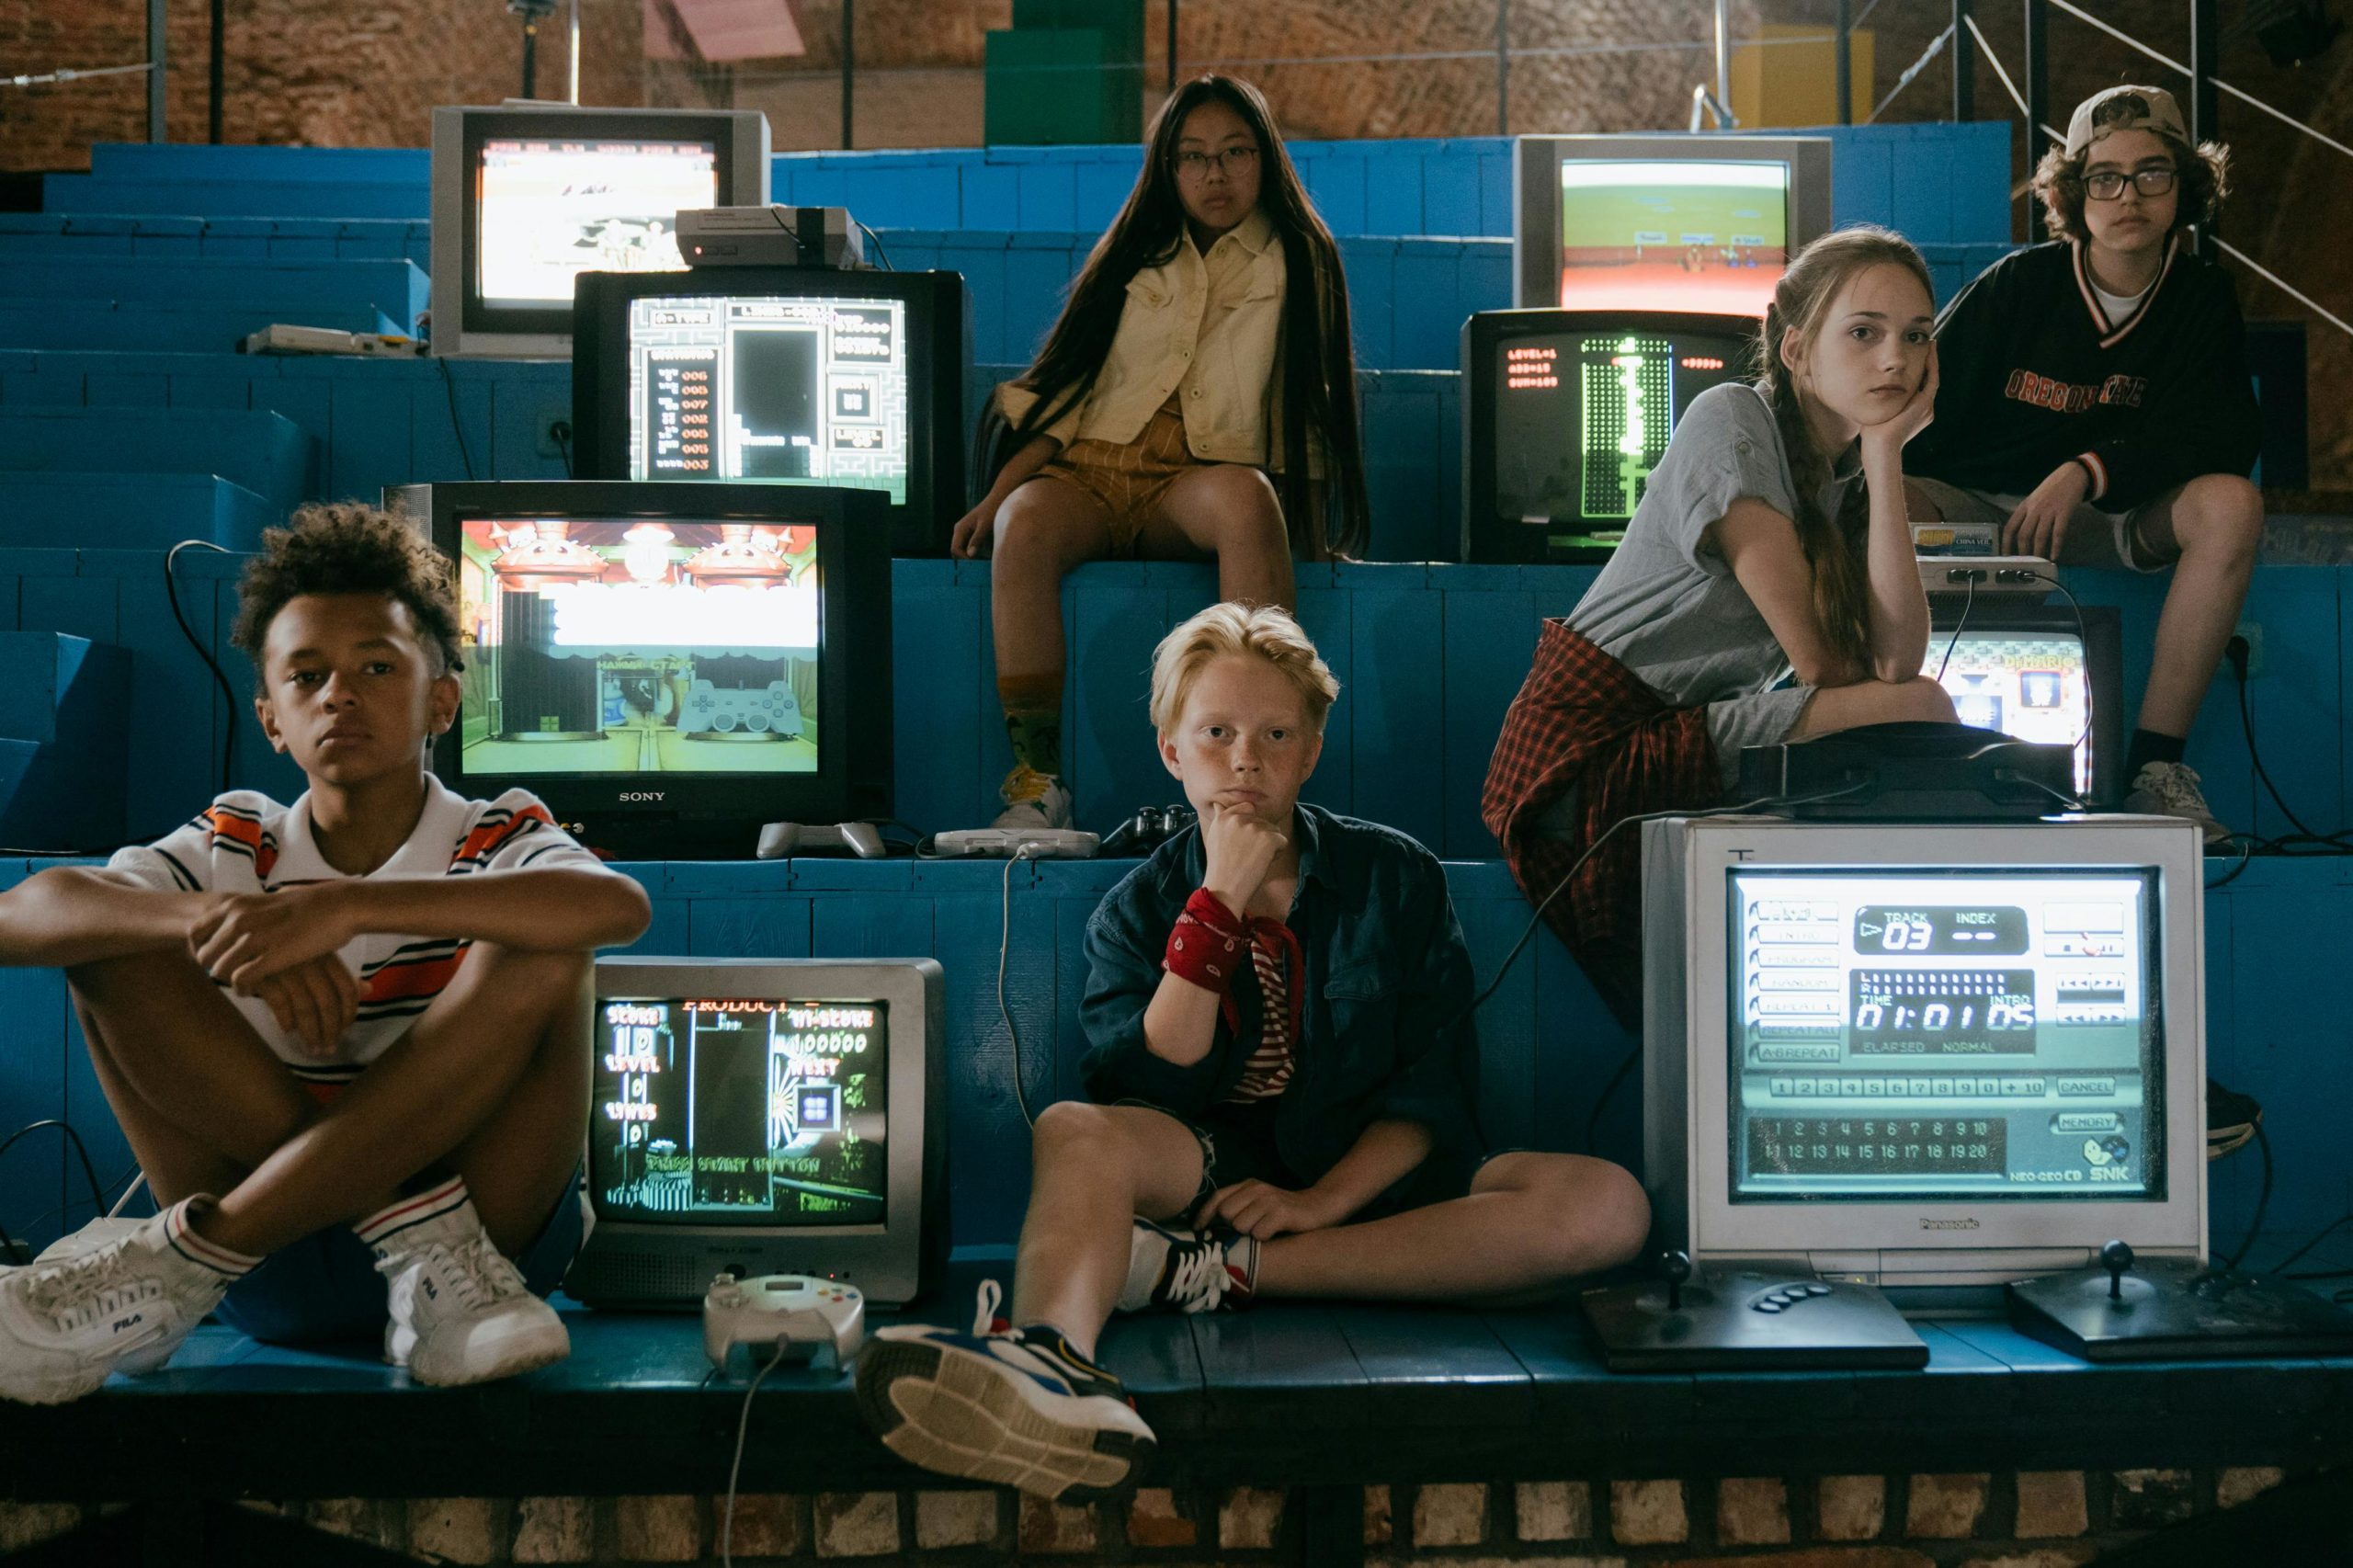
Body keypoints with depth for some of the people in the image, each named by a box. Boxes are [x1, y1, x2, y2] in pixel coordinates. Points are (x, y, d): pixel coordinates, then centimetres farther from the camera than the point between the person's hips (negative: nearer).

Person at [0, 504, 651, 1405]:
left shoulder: (497, 841, 1)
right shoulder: (234, 849, 9)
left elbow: (622, 906, -25)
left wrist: (347, 906, -34)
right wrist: (214, 920, -29)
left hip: (496, 1220, -2)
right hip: (279, 1281, 2)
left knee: (538, 955, -25)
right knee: (114, 942, -10)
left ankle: (182, 1261, -26)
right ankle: (426, 1247, -21)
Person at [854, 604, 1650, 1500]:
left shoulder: (1396, 878, 8)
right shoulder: (1135, 911, 9)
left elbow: (1434, 1086, 1)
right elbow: (1148, 1095, -7)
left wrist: (1322, 1200, -15)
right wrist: (1219, 904, -10)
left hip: (1374, 1180, 1)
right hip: (1209, 1174, 0)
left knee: (1610, 1205, -26)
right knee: (1073, 1132, -30)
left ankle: (1222, 1273, -30)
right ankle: (1050, 1364, -63)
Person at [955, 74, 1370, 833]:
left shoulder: (1297, 261, 13)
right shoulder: (1135, 254, 19)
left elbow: (1307, 408, 13)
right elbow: (1065, 385, 15)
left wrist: (1314, 528, 0)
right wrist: (995, 494, 1)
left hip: (1198, 483, -2)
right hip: (1091, 469, 2)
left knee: (1248, 496, -38)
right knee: (1024, 526, -34)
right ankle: (1037, 777, -32)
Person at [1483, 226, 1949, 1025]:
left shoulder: (1854, 478, 14)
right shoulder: (1730, 421, -8)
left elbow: (1896, 662, -7)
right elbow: (1821, 666, -12)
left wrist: (1885, 457, -5)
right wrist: (1900, 704, 7)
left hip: (1691, 736, 8)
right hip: (1593, 755, -8)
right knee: (1924, 711, -16)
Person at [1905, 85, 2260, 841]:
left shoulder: (2202, 298, -2)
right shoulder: (2019, 283, -7)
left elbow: (2229, 435, -14)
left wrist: (2088, 472, -29)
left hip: (2113, 520, 1)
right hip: (1978, 506, -1)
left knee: (2231, 504, -29)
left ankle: (2155, 759, -23)